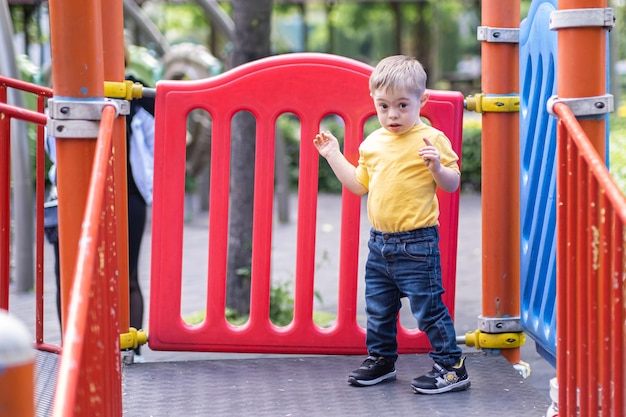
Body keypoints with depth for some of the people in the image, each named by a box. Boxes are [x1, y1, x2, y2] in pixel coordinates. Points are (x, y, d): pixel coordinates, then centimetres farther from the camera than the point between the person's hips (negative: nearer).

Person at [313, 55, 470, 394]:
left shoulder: (431, 139, -10)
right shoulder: (373, 143, 11)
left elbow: (452, 184, -10)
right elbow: (359, 184, 20)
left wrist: (437, 167, -29)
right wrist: (334, 155, 17)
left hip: (417, 243, -7)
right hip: (380, 241, 7)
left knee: (427, 308, -4)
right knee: (378, 308, 16)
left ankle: (452, 368, 5)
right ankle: (381, 358, 33)